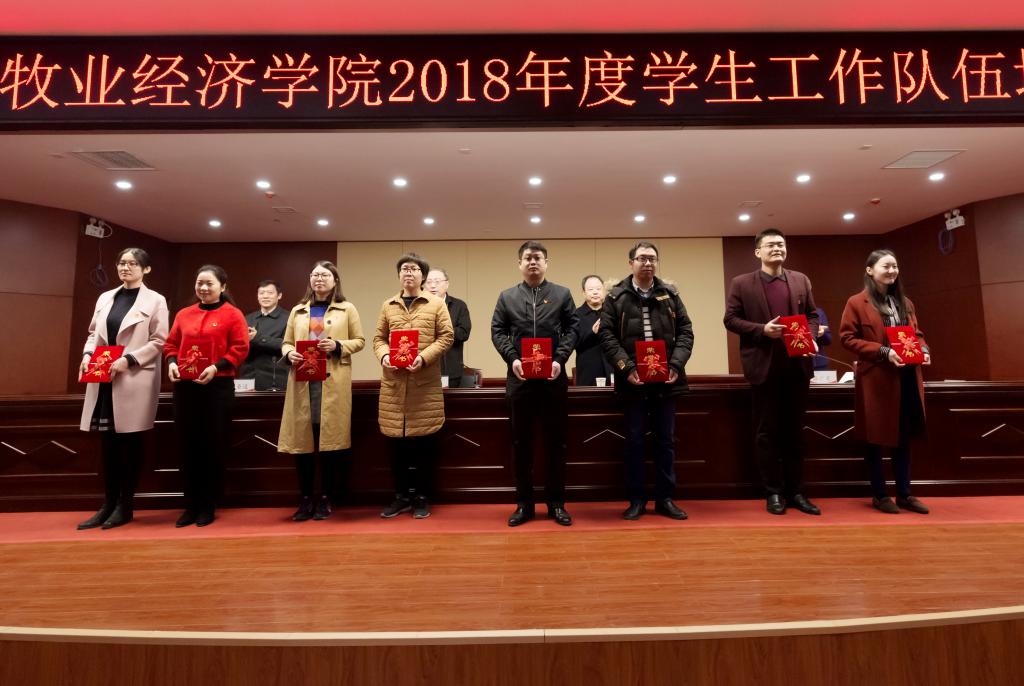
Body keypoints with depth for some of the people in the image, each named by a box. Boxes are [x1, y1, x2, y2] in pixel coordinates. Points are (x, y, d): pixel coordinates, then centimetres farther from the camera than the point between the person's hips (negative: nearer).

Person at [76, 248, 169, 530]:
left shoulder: (155, 301, 0)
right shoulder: (105, 298, 16)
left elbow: (159, 342, -6)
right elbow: (93, 333, 17)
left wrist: (128, 360, -17)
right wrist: (87, 354, -2)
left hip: (135, 381, -5)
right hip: (104, 381, 5)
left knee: (131, 444, 2)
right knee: (108, 443, 8)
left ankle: (125, 506, 13)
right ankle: (108, 505, 18)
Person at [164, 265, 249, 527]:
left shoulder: (233, 314, -1)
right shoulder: (183, 314, 13)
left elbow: (240, 348, -7)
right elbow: (171, 344, 16)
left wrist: (216, 367, -19)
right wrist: (172, 363, -4)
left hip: (217, 387, -4)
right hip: (184, 387, 5)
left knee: (213, 446, 2)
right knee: (188, 446, 8)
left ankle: (208, 507, 15)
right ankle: (191, 505, 20)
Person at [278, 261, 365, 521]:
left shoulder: (347, 309, 8)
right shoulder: (298, 311, 16)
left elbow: (359, 341, 5)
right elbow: (286, 342, 17)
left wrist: (337, 346, -12)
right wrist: (289, 354, -6)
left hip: (333, 382, -3)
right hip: (302, 381, 3)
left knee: (330, 438, 0)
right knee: (301, 439, 2)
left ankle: (326, 499, 13)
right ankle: (306, 499, 15)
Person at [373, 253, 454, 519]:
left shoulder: (436, 304, 5)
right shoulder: (388, 306, 14)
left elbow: (446, 336, -1)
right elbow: (378, 338, 13)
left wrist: (424, 357, -14)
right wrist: (384, 356, -8)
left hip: (426, 383, -2)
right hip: (393, 382, 3)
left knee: (424, 442, 3)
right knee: (397, 442, 7)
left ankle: (421, 496, 18)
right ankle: (401, 496, 22)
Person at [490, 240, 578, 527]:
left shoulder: (562, 294, 8)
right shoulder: (507, 296, 11)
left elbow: (571, 329, 3)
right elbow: (497, 332, 6)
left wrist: (559, 359, -11)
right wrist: (512, 359, -9)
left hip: (553, 377, 0)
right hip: (519, 378, 1)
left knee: (556, 441, 6)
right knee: (521, 441, 7)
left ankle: (556, 503, 19)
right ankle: (524, 503, 20)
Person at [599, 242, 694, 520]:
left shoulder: (670, 294, 9)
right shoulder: (616, 297, 2)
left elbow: (685, 331, 6)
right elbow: (606, 335, -5)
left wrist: (676, 364, -9)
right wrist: (626, 367, -16)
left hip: (666, 380, 3)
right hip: (633, 380, -2)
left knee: (666, 440, 10)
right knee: (634, 440, 6)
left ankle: (665, 498, 23)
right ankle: (637, 499, 19)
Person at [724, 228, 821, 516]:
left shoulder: (801, 281, 11)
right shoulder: (741, 284, 0)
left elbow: (812, 315, 13)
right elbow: (731, 319, -3)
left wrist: (810, 337, -6)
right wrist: (761, 330, -17)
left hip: (797, 365, 4)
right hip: (764, 366, -3)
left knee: (794, 431, 11)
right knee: (767, 432, 5)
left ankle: (796, 491, 22)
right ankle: (774, 492, 16)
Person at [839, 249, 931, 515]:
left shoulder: (905, 303, 15)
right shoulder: (856, 303, -5)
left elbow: (916, 334, 20)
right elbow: (847, 338, -11)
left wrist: (923, 349, -2)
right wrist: (883, 352, -19)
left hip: (907, 378, 6)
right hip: (876, 379, -6)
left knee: (905, 437, 12)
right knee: (876, 438, 4)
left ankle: (904, 494, 23)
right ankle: (879, 495, 16)